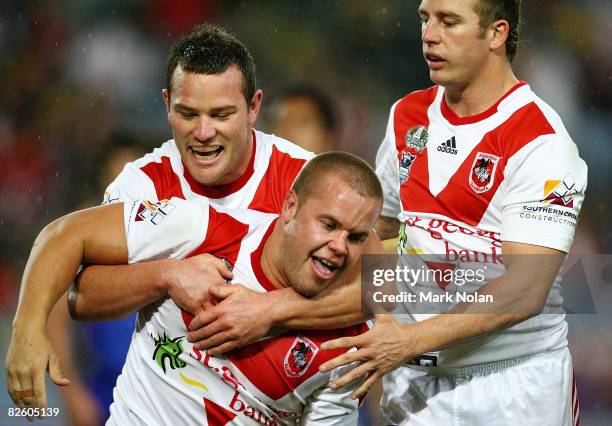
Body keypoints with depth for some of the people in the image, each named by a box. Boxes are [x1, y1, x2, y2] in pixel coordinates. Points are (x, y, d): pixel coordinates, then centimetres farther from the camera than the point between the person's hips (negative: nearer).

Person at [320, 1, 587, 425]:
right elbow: (377, 223, 20)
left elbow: (525, 291, -21)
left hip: (517, 388, -5)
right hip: (416, 381, 5)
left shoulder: (540, 142, -14)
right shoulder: (407, 116, 7)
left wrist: (411, 341, -28)